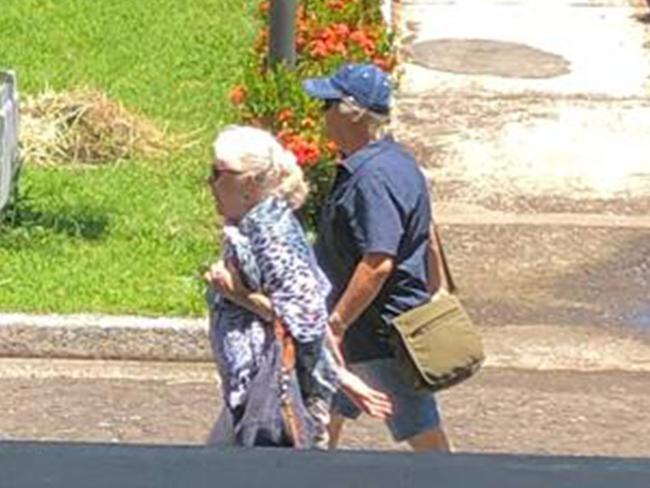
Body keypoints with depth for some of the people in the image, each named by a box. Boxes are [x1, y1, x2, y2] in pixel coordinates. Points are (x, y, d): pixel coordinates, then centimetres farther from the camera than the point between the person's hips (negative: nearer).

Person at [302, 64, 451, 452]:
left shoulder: (374, 178, -25)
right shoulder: (396, 161, 9)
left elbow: (378, 264, -31)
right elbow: (428, 244, 15)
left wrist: (336, 324, -26)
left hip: (383, 334, -11)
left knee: (423, 434, -1)